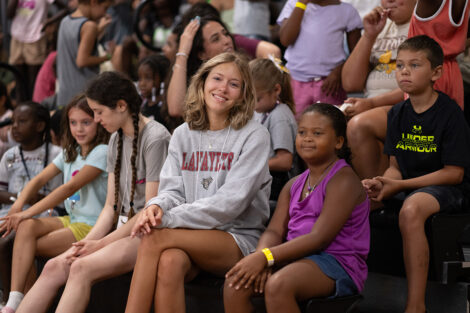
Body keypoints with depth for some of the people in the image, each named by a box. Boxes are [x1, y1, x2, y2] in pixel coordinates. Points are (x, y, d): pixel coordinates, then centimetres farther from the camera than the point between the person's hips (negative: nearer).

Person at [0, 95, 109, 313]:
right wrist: (19, 203, -14)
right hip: (71, 219, 7)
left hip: (93, 225, -7)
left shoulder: (102, 152, -11)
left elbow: (71, 187, -19)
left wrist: (29, 212, -22)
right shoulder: (69, 152, 16)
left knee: (29, 247, -20)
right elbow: (40, 179, 7)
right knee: (26, 227, -20)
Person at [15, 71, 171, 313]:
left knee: (81, 268, -29)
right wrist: (87, 242, -3)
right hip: (123, 228, 8)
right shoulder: (116, 140, 15)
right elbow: (111, 206, 14)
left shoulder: (155, 138, -11)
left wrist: (102, 243, -12)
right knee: (54, 266, -13)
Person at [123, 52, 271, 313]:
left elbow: (230, 202, -12)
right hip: (192, 237, 3)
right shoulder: (183, 135, 15)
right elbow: (174, 189, 8)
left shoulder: (254, 136, -2)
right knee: (170, 261, -34)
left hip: (239, 240, -3)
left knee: (155, 238, -29)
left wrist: (169, 218, -19)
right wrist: (157, 206, -18)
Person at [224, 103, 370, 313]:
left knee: (278, 285, -35)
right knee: (235, 282, -14)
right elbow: (274, 231, 9)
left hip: (337, 264, -8)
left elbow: (319, 238, -18)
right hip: (297, 256, 8)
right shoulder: (294, 185, 18)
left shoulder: (343, 180, -9)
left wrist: (266, 257, -24)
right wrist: (261, 257, -16)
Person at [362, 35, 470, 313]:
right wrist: (382, 184, -15)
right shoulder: (398, 113, 7)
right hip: (407, 185, 7)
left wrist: (399, 185, -19)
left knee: (411, 210, -38)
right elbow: (396, 167, 10)